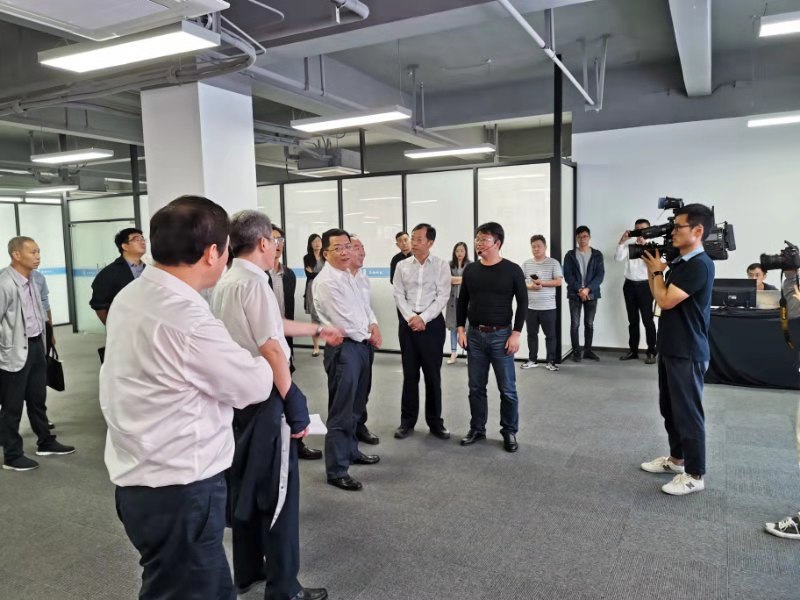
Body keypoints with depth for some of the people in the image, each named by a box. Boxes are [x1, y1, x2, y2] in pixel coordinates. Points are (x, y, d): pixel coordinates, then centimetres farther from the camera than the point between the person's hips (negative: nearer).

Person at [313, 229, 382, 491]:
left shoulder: (349, 276, 12)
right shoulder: (326, 281, -17)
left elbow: (363, 304, 20)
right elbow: (345, 322, -20)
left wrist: (373, 326, 1)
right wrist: (368, 335, -5)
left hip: (361, 345, 10)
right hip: (343, 349, -9)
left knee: (355, 407, 21)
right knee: (341, 411, -3)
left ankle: (351, 450, 38)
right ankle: (336, 470, 6)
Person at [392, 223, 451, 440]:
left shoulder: (441, 265, -1)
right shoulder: (402, 266, 6)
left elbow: (442, 297, -6)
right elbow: (398, 295, 2)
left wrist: (423, 318, -14)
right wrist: (410, 317, -11)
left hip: (432, 323, -2)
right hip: (407, 322, 2)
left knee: (433, 374, 4)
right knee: (409, 374, 7)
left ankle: (435, 421, 16)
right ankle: (407, 421, 17)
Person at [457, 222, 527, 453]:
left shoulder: (512, 270, -5)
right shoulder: (470, 270, 6)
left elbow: (522, 302, -3)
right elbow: (462, 301, 12)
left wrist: (516, 333, -9)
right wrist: (461, 328, 3)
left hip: (501, 335, -3)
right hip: (475, 335, 4)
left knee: (507, 389, 3)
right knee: (476, 387, 10)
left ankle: (509, 432, 18)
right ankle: (477, 428, 24)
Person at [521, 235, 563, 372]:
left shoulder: (553, 263, -1)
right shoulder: (526, 264, 7)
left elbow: (559, 282, -7)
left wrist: (542, 283, -17)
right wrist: (530, 286, -13)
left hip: (548, 306, -3)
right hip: (530, 306, 3)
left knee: (550, 335, 3)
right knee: (532, 334, 10)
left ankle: (550, 361, 12)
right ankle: (532, 360, 20)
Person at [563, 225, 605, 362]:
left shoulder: (597, 254, 5)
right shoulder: (570, 255, 3)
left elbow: (600, 274, -3)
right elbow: (567, 275, -4)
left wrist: (588, 289, -16)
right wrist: (579, 290, -16)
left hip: (591, 294, 1)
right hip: (574, 294, -1)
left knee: (589, 323, 7)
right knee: (575, 324, -1)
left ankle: (588, 350, 17)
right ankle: (576, 351, 5)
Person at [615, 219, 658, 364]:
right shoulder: (629, 244, 8)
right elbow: (618, 258, -4)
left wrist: (644, 246, -23)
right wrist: (621, 242, -14)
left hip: (644, 285, -4)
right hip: (629, 285, 4)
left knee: (647, 319, -3)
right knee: (633, 319, 11)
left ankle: (651, 352, 4)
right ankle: (633, 350, 19)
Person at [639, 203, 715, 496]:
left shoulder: (700, 265, -19)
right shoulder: (679, 262, 11)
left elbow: (665, 300, -22)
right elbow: (659, 295, 16)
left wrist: (656, 269, -7)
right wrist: (651, 266, 7)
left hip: (687, 353, -10)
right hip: (670, 348, 10)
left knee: (688, 412, 0)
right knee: (669, 408, 19)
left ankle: (694, 475, 12)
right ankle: (676, 458, 34)